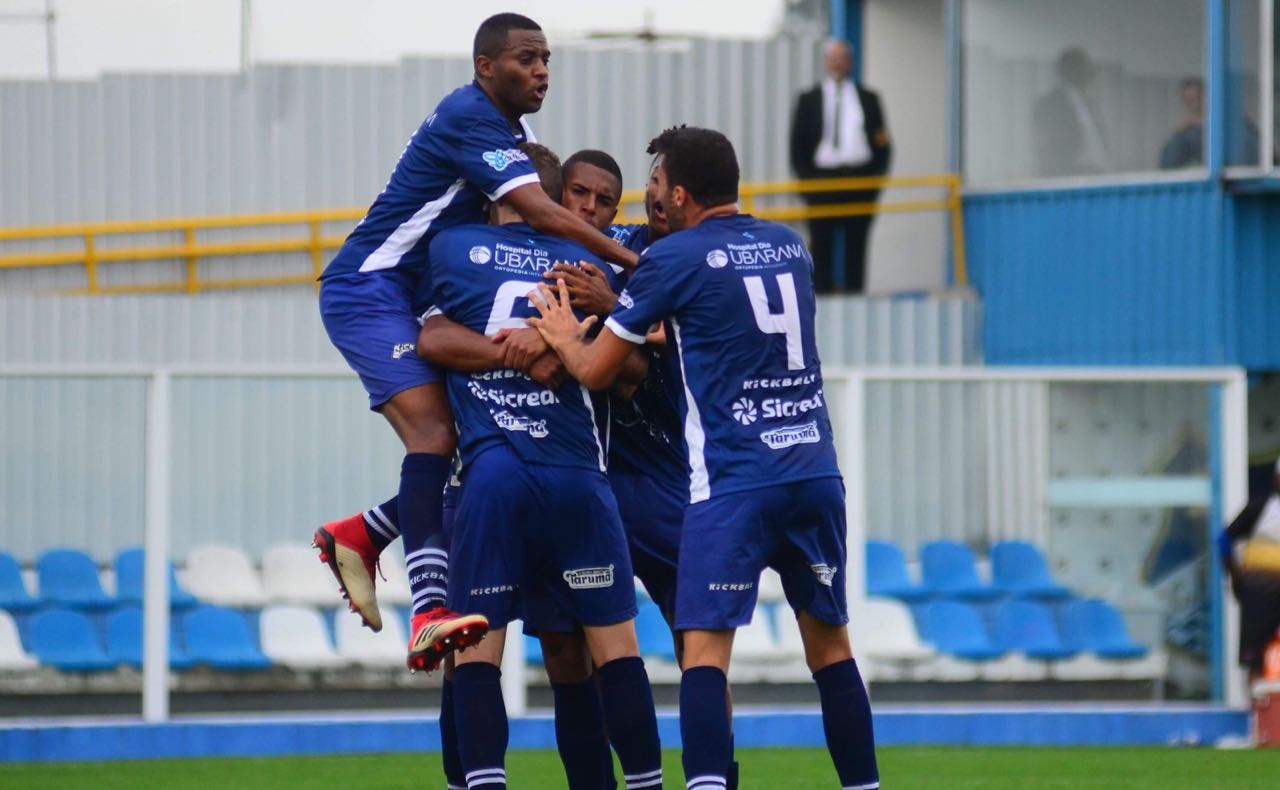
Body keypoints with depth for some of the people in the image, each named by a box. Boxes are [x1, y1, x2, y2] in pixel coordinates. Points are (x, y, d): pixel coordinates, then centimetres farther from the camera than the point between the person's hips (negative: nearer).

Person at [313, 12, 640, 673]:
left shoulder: (513, 129, 12)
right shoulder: (468, 118, -19)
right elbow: (541, 214, -26)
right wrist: (631, 262, -25)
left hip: (414, 298, 10)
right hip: (368, 289, -10)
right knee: (434, 431, -25)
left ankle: (360, 535, 15)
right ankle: (430, 609, -36)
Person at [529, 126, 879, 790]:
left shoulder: (673, 258, -4)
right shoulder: (788, 244, 13)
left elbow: (595, 370, 3)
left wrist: (565, 337, 25)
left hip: (733, 482, -6)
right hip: (815, 471, 6)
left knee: (705, 647, -8)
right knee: (829, 642, 13)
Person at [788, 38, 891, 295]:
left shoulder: (868, 99, 13)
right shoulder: (809, 100, 10)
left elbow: (882, 145, 12)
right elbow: (797, 146, 7)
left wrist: (876, 178, 1)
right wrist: (807, 182, -3)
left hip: (860, 180, 1)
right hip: (822, 179, -1)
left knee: (856, 247, 1)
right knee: (822, 249, -3)